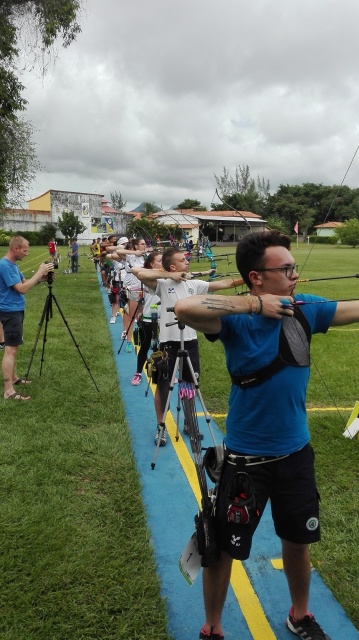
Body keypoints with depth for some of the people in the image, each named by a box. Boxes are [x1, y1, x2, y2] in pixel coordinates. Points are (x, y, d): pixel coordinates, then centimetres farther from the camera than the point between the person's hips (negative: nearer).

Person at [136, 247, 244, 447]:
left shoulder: (194, 284, 4)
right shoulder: (163, 284, -8)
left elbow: (223, 283, 2)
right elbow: (141, 274, -25)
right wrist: (168, 275, -19)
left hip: (190, 341, 4)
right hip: (168, 341, -4)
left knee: (190, 384, 16)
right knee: (163, 385, 7)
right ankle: (161, 426, 23)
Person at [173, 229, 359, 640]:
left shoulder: (306, 309, -5)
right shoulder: (237, 320, -20)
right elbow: (185, 308, -38)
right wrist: (254, 304, -32)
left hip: (296, 453, 5)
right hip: (246, 458, -4)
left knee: (298, 541, 25)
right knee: (223, 548, 13)